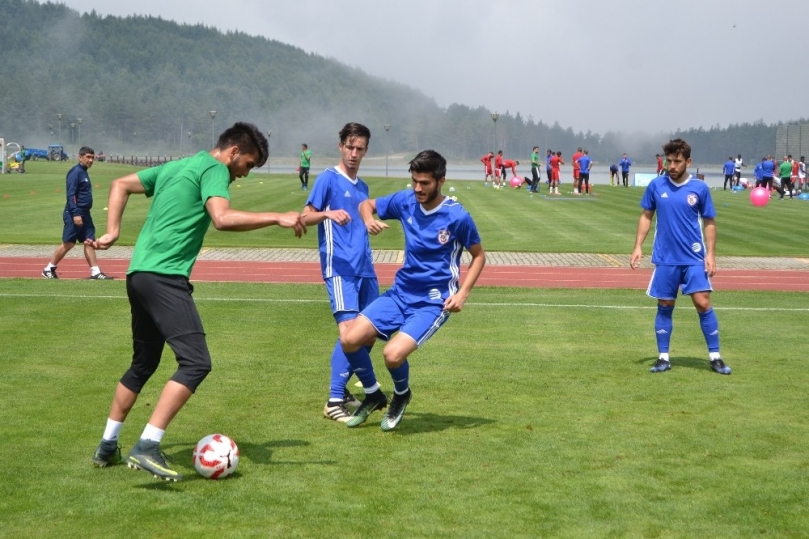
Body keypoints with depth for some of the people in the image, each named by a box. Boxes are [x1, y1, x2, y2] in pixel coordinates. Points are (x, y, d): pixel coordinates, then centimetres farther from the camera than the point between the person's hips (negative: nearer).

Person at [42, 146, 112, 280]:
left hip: (84, 214, 9)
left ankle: (95, 272, 2)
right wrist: (75, 214, -25)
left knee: (89, 242, 4)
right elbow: (70, 195, -20)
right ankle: (49, 269, 8)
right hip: (74, 214, -9)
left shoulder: (83, 172, 16)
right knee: (68, 243, -3)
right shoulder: (75, 172, -13)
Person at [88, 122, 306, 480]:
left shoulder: (177, 166, 23)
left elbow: (120, 185, 28)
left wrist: (112, 231, 20)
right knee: (196, 362, -15)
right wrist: (277, 218, -18)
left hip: (140, 274, 10)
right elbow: (223, 219, -22)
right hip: (165, 277, -10)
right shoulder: (213, 170, -4)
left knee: (143, 364, 21)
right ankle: (147, 448, -21)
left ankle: (107, 447, 28)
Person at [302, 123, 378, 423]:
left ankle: (342, 389, 22)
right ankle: (334, 402, -15)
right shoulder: (328, 179, -2)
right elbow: (305, 217, -10)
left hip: (364, 269, 8)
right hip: (339, 268, -8)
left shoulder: (362, 187, 18)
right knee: (349, 330, -18)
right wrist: (328, 213, -29)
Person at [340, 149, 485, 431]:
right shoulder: (405, 201, -3)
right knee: (350, 340, -9)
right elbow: (366, 204, 12)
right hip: (401, 292, 5)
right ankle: (373, 396, 18)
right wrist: (369, 221, -12)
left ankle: (401, 395, 11)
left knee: (393, 354, -25)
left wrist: (463, 292, -14)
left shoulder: (458, 216, -14)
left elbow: (479, 256, -1)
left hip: (433, 302, -5)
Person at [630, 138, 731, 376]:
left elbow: (709, 223, 4)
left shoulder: (700, 188, -2)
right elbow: (646, 216, 10)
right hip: (665, 259, 1)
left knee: (703, 303, -7)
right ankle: (663, 357, 16)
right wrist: (638, 246, 1)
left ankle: (715, 356, 3)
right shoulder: (656, 185, 1)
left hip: (694, 258, -1)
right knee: (664, 306, 6)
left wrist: (711, 254, -5)